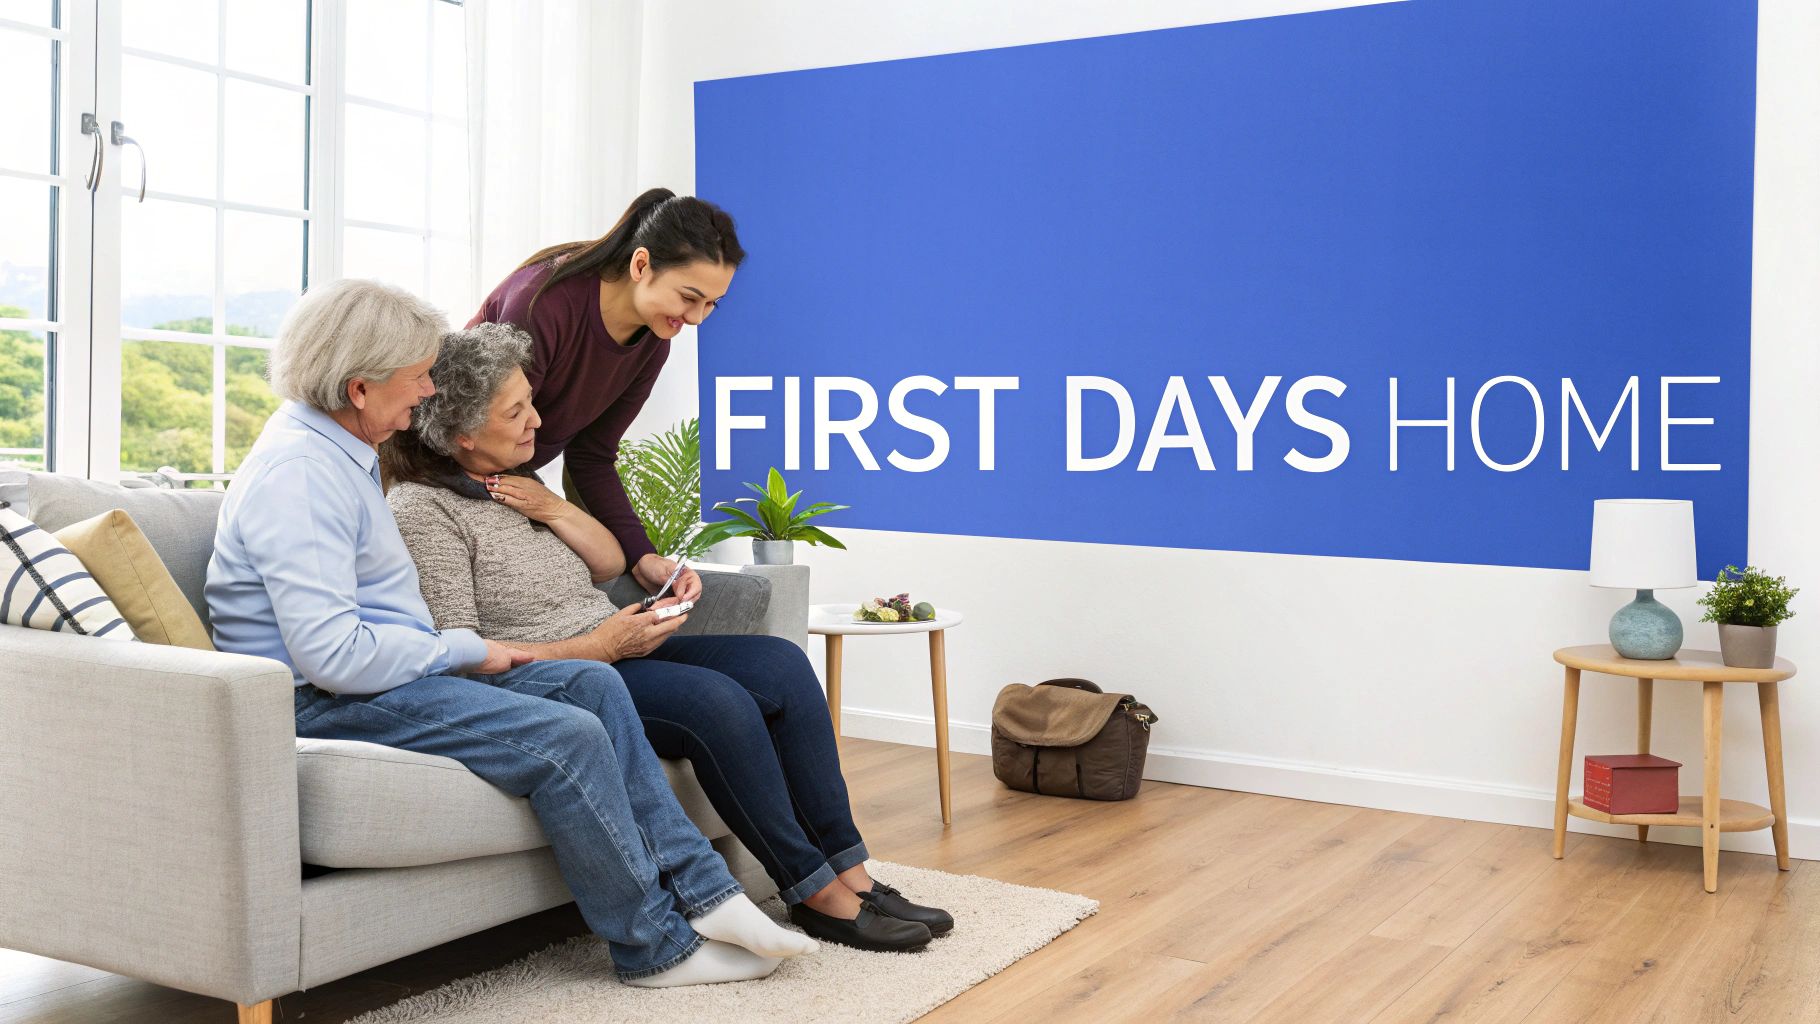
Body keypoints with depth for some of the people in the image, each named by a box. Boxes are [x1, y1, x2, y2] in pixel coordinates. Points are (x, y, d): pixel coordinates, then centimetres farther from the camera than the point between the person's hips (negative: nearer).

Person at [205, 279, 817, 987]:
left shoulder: (342, 451, 16)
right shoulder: (296, 472, -19)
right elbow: (330, 654, -27)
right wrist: (464, 650, -14)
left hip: (394, 671, 11)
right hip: (323, 705, -11)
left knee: (593, 684, -2)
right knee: (567, 737, -23)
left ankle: (699, 891, -3)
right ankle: (656, 946, -7)